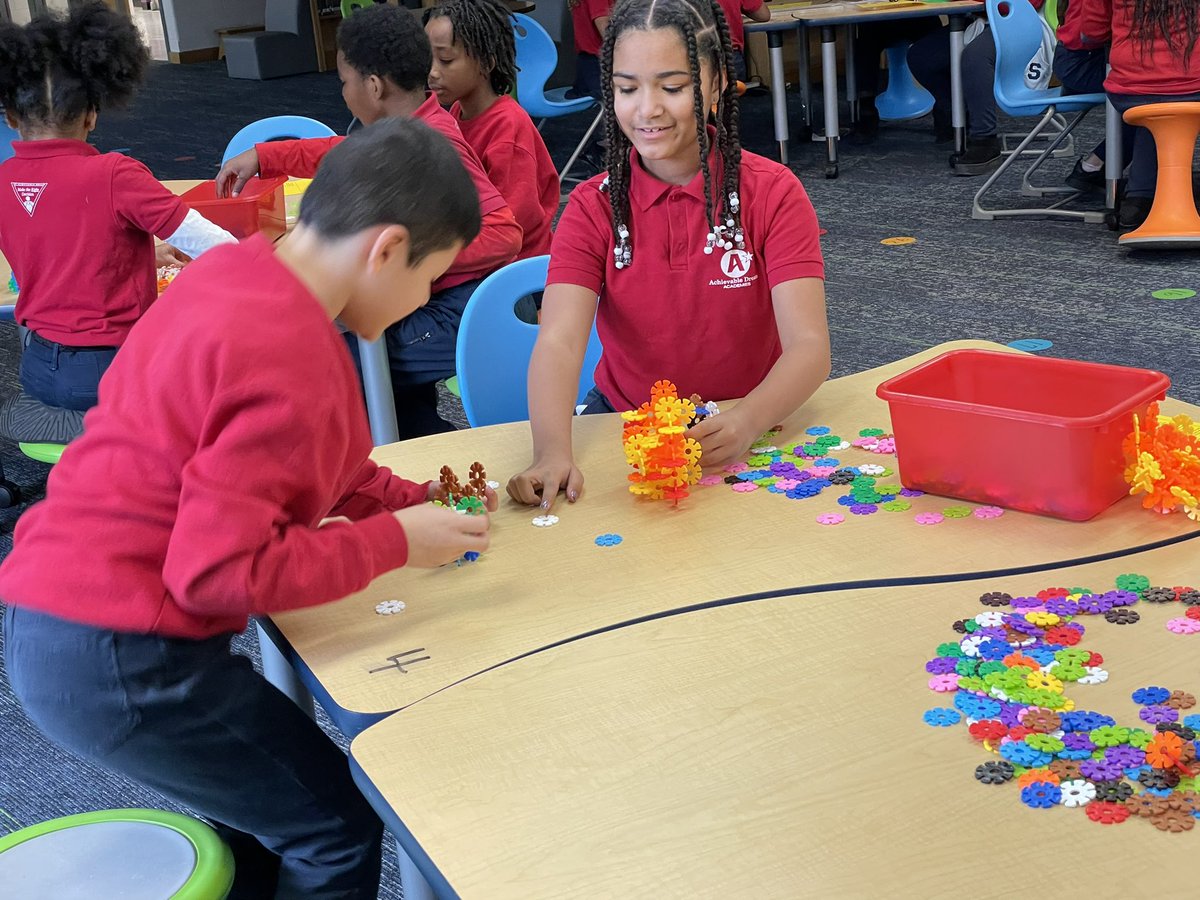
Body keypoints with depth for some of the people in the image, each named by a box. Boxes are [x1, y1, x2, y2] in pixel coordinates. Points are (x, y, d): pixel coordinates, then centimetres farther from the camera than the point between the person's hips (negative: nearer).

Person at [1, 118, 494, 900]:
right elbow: (221, 568, -25)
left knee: (261, 806, 26)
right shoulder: (288, 358, -24)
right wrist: (394, 542, -15)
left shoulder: (238, 274, 4)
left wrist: (412, 503, 9)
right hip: (118, 660, -9)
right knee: (340, 832, 6)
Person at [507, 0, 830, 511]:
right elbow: (559, 340, -20)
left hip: (749, 429, -1)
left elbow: (809, 345, -19)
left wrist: (745, 422, -40)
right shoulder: (594, 208, -5)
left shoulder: (772, 194, -8)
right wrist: (552, 453, -40)